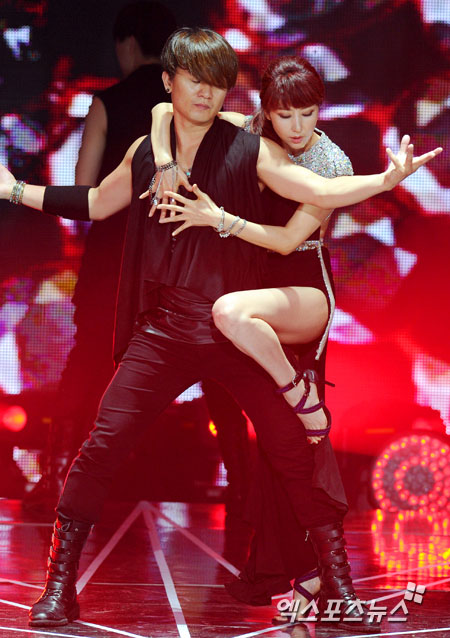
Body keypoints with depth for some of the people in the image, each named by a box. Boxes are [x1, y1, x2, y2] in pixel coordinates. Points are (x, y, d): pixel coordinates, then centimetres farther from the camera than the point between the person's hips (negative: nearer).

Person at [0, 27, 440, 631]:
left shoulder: (248, 150, -2)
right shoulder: (145, 154, 8)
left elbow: (319, 190, -11)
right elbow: (95, 202, 25)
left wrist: (385, 179, -27)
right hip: (165, 327, 2)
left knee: (294, 451, -6)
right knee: (102, 444, -6)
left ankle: (341, 587, 6)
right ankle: (59, 586, 5)